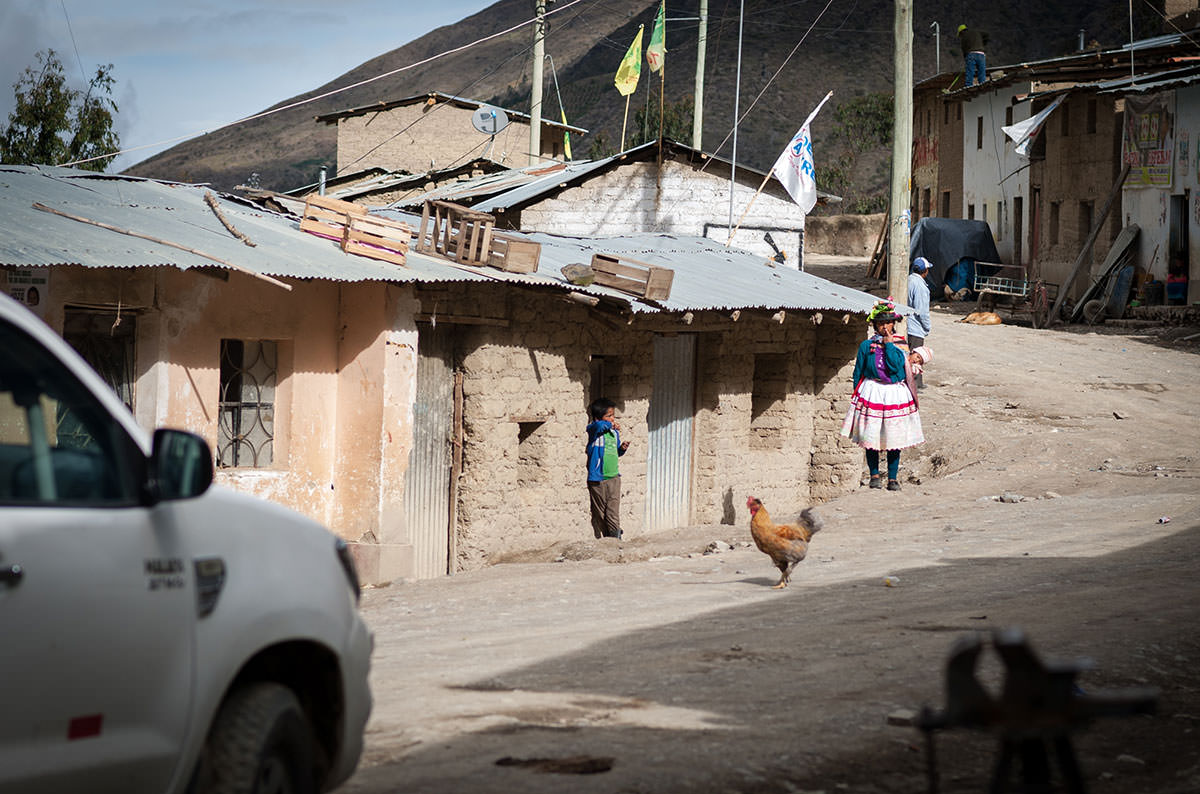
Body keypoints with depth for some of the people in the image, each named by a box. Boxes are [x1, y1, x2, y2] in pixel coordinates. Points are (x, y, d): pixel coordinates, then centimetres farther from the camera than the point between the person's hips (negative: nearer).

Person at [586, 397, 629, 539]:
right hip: (597, 479, -4)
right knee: (599, 514, 5)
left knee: (613, 513, -4)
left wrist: (622, 448, 4)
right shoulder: (594, 430, -7)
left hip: (613, 478, 4)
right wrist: (610, 424, -16)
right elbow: (598, 426, -33)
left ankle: (615, 537, -1)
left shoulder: (614, 433, 12)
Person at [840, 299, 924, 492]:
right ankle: (874, 475, 14)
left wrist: (888, 344, -10)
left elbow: (896, 364, -16)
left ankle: (893, 478, 10)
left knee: (893, 439, 1)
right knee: (871, 437, 0)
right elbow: (858, 372, 8)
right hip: (872, 394, 0)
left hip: (895, 394, 0)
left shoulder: (899, 344, 2)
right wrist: (858, 394, 5)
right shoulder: (867, 345, 2)